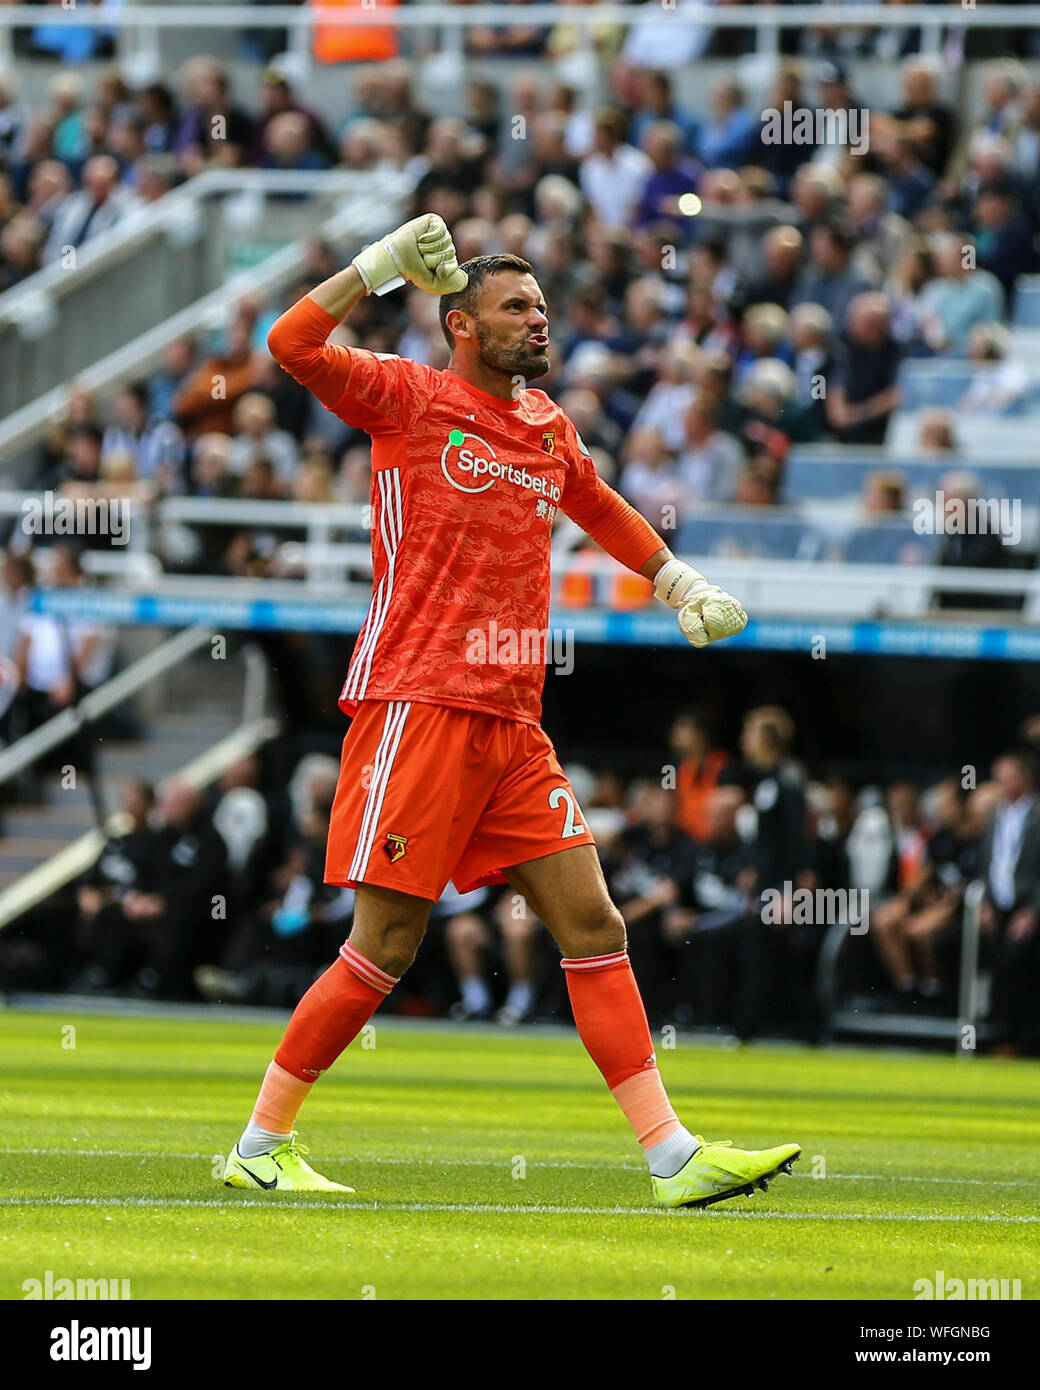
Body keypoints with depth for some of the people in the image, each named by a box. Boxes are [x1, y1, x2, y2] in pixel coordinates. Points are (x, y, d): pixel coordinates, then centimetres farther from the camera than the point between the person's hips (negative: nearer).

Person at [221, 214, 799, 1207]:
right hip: (419, 706, -7)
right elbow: (292, 345, -16)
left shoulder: (548, 427, 18)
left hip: (512, 722, 7)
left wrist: (681, 583, 35)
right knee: (386, 946, -7)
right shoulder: (408, 399, -1)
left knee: (591, 926, 0)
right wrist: (383, 263, -20)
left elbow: (602, 510, 39)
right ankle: (260, 1146, 5)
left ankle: (674, 1158, -3)